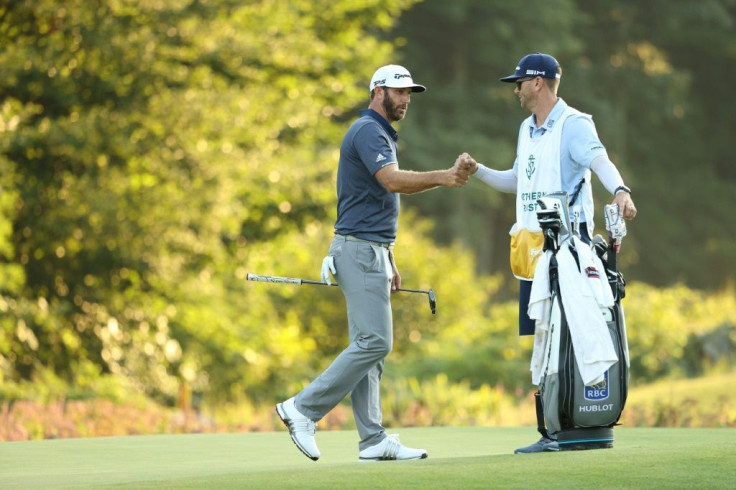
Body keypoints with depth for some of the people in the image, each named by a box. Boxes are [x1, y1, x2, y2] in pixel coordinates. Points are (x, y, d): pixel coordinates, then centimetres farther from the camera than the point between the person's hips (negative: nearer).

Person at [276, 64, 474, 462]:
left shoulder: (382, 135, 21)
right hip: (359, 250, -11)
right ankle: (303, 409, -11)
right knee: (373, 342, -14)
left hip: (371, 251, 11)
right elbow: (393, 181, -29)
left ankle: (373, 440, 5)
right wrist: (443, 178, -42)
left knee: (368, 346, 6)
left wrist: (389, 261, 23)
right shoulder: (368, 131, -12)